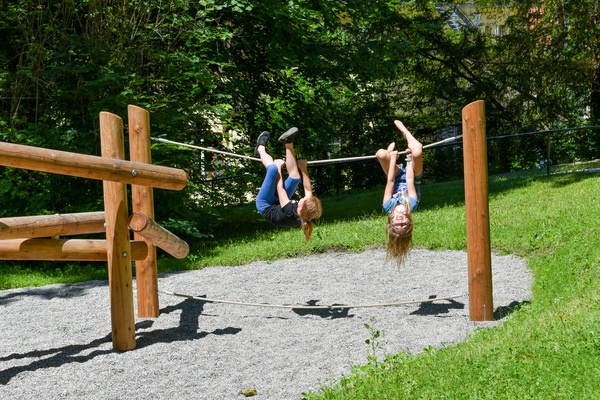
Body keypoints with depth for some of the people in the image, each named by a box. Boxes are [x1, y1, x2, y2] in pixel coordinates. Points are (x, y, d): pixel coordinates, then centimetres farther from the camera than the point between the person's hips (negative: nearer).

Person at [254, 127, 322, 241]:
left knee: (273, 168, -21)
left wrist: (278, 167, -16)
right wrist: (303, 168, -4)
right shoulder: (308, 215, -27)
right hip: (276, 204, 6)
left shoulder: (289, 212, -43)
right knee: (295, 177, -9)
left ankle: (261, 148, 8)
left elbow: (280, 188, -29)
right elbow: (308, 189, -10)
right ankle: (288, 143, 2)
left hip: (265, 205, -6)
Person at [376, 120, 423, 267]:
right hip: (411, 176, -1)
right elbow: (410, 180, -32)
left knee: (381, 153, -27)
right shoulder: (412, 205, -37)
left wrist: (393, 159, -22)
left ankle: (392, 148, 15)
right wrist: (409, 159, -23)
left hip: (397, 177, 1)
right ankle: (404, 131, 5)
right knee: (417, 151, -30)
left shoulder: (389, 207, -35)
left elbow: (390, 181, -32)